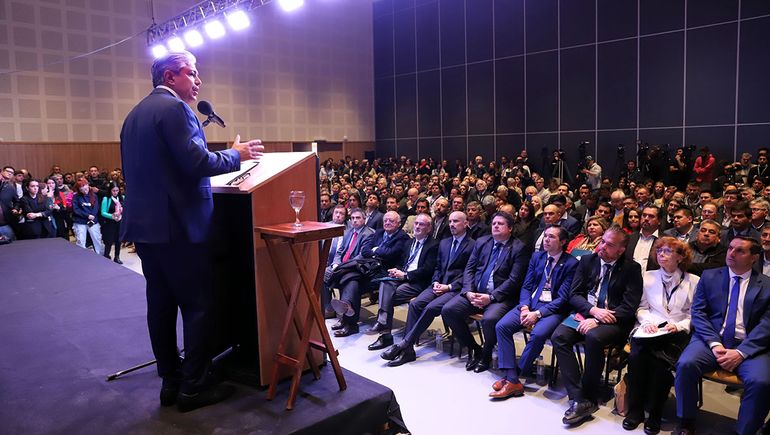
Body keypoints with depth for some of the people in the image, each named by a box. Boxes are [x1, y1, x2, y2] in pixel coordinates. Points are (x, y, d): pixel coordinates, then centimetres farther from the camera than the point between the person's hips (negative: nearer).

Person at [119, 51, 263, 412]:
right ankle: (193, 386, 5)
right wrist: (236, 155, -4)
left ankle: (170, 382, 20)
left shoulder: (135, 114, 18)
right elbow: (197, 162, -19)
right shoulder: (173, 107, -11)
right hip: (177, 225, -9)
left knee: (161, 304, 12)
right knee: (198, 306, -1)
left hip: (144, 224, 10)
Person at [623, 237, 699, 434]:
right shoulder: (648, 277, 16)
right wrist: (647, 321, -3)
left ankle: (654, 414, -15)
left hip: (678, 332, -2)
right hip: (651, 329, 2)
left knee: (660, 360, -32)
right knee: (637, 355, -30)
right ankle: (635, 409, -15)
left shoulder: (693, 281, 8)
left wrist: (679, 326, -12)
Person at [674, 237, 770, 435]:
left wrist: (741, 352, -16)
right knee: (686, 364, -27)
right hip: (711, 339, 1)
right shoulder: (709, 276, 11)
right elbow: (698, 312, 4)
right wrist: (714, 343, -12)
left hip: (749, 346, -1)